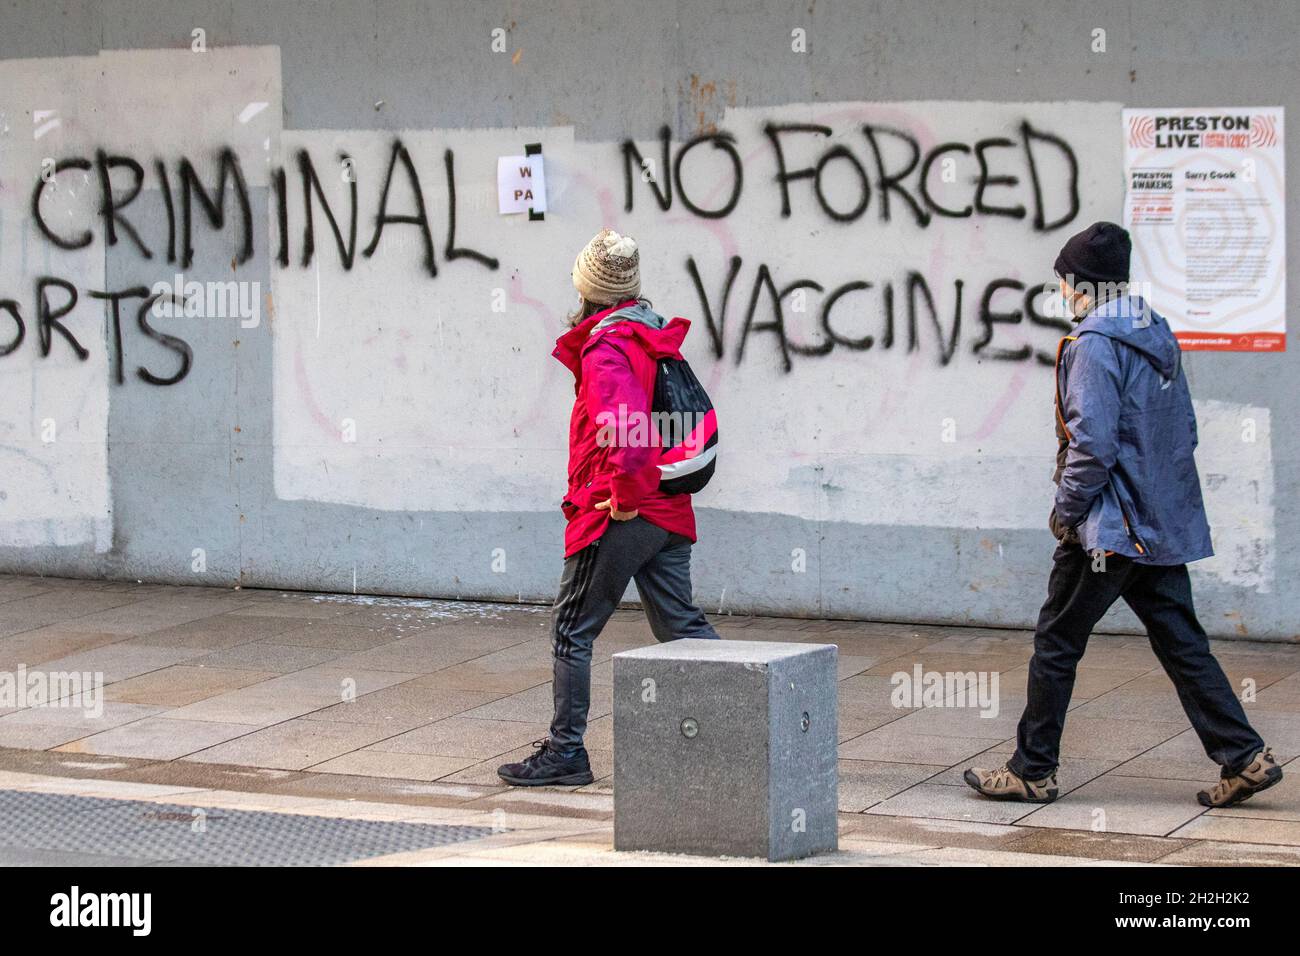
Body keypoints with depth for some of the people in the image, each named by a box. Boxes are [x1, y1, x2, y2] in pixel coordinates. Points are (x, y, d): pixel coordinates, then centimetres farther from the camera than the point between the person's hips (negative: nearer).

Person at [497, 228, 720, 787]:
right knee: (681, 626, 11)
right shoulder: (657, 336, 13)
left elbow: (626, 425, -30)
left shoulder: (607, 347, -15)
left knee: (571, 630, 1)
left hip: (619, 515, -8)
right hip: (669, 510, 8)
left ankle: (566, 752, 5)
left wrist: (623, 494, -19)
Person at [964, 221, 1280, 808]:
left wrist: (1065, 510, -10)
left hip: (1109, 526, -8)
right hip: (1166, 523, 8)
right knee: (1180, 642, 9)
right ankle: (1245, 757, 2)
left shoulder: (1093, 343, -15)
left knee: (1056, 643, 3)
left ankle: (1033, 771, 10)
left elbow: (1092, 441, -21)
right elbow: (1185, 432, 17)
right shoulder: (1157, 335, 12)